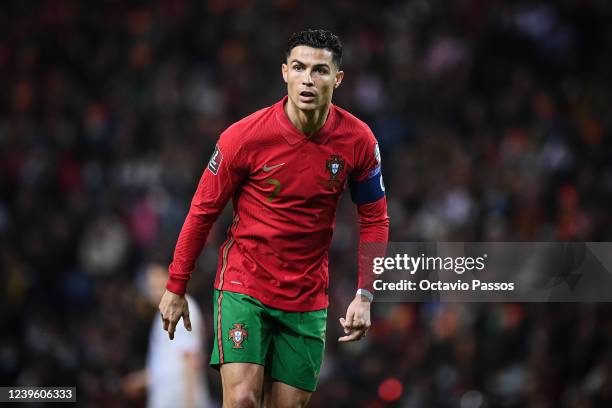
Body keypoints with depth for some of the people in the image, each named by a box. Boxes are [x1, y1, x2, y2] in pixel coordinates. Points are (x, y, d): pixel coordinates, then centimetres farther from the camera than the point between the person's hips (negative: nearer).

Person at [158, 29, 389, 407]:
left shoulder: (358, 141, -6)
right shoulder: (244, 136, -14)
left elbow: (374, 219, 6)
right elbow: (203, 211, -3)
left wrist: (364, 296, -1)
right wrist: (176, 288, 2)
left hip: (308, 299, 3)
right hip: (244, 285, -3)